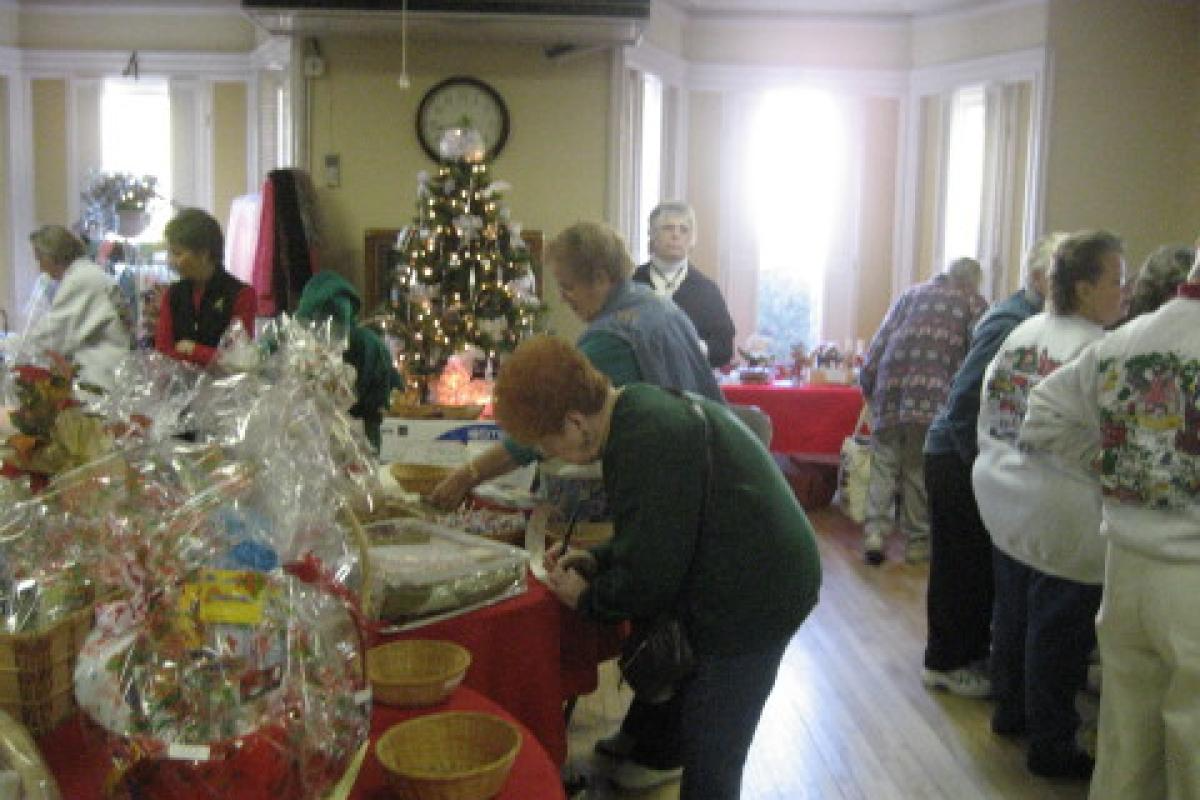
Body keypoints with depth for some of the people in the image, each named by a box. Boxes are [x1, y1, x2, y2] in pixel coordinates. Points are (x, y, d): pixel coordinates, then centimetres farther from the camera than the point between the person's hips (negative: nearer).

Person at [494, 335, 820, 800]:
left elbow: (650, 574, -22)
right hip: (759, 584, 10)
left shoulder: (647, 440, -25)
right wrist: (598, 560, 8)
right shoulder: (648, 411, 9)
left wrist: (586, 598, -4)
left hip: (749, 601, -10)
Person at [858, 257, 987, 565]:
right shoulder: (974, 304, 15)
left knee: (884, 461, 10)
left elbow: (879, 341, 14)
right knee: (920, 467, 6)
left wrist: (867, 384, 16)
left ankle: (875, 528, -2)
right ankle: (917, 540, 11)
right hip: (934, 391, -2)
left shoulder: (911, 294, 23)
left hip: (890, 383, 2)